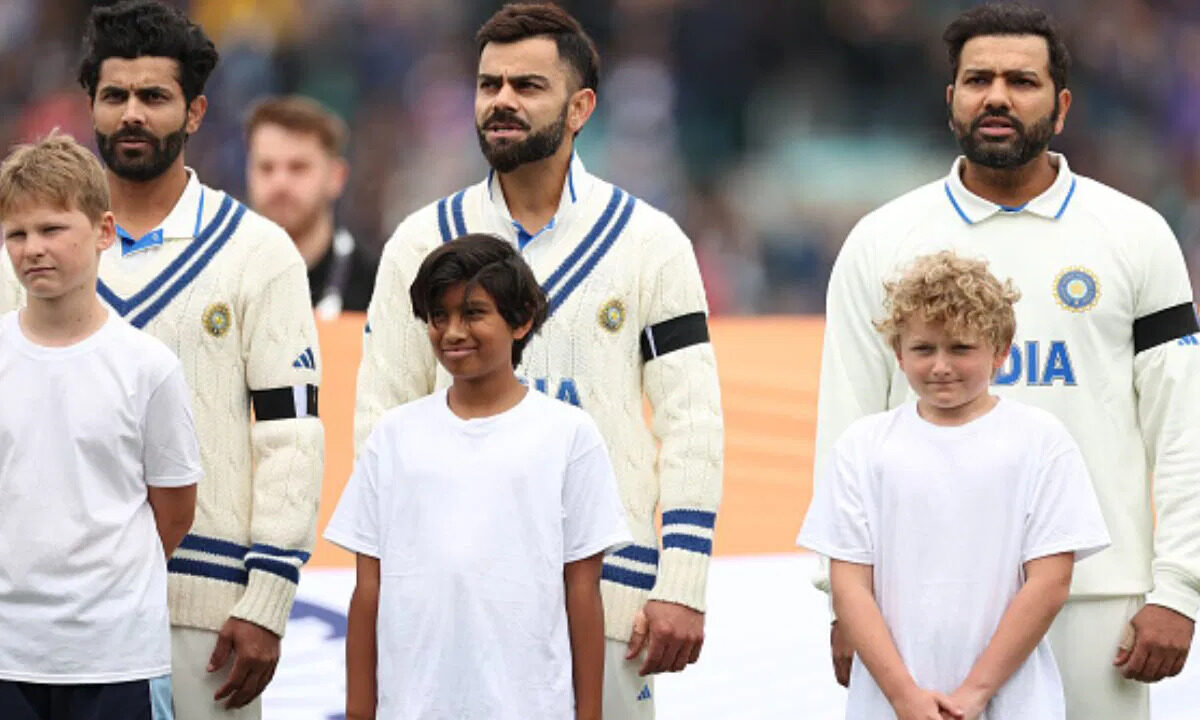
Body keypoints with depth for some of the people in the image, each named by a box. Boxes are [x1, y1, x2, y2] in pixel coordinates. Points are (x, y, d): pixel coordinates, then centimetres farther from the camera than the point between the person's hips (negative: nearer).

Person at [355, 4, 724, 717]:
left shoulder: (650, 242, 4)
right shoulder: (423, 243, 9)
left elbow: (693, 425, 1)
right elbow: (381, 424, 10)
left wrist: (682, 588, -6)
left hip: (607, 591, -1)